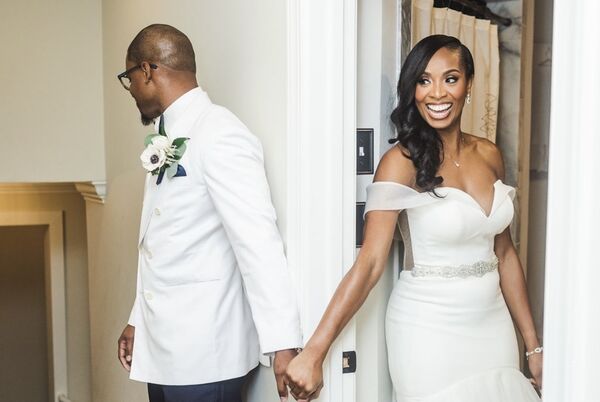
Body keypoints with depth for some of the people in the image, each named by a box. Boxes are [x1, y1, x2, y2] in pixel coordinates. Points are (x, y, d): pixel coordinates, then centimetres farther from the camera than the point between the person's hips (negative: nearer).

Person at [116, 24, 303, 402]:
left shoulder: (220, 134, -16)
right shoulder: (168, 137, 11)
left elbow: (257, 242, -23)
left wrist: (283, 344, -26)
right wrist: (139, 320, 20)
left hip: (204, 351, -8)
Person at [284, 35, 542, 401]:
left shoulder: (489, 155, 2)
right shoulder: (402, 161, -14)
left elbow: (505, 253, 9)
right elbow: (370, 263, -21)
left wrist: (533, 344, 11)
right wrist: (314, 353, -28)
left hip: (493, 325, 5)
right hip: (429, 330, -5)